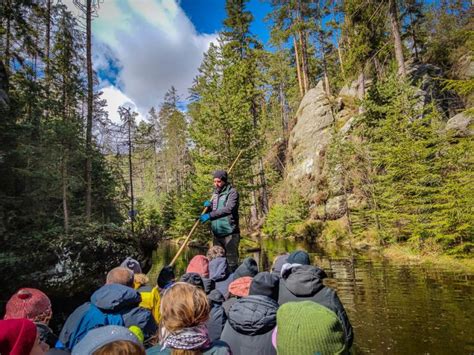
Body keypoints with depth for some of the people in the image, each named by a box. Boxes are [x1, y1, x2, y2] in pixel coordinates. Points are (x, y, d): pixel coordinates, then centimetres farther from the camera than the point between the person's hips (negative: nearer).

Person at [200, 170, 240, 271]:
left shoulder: (232, 192, -7)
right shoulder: (215, 193, 15)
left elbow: (229, 209, -23)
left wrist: (210, 215, -28)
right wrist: (208, 206, 0)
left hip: (230, 233, -7)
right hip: (217, 234, 7)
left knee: (232, 261, -2)